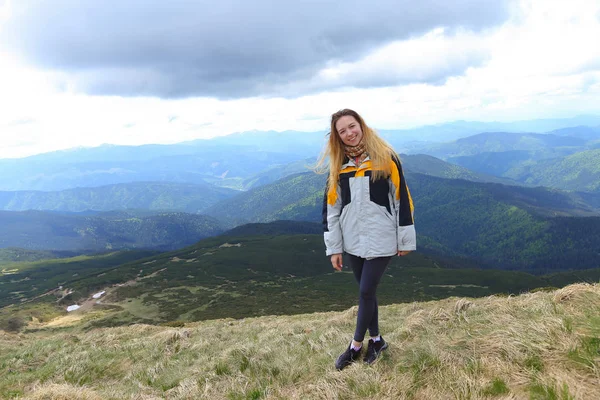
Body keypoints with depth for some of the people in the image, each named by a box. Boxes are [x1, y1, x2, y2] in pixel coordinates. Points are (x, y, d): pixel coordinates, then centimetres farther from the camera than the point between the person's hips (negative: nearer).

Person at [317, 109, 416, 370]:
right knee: (366, 291, 13)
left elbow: (402, 199, -5)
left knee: (366, 291, -1)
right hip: (353, 241, 4)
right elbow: (331, 207, 5)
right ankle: (376, 340, 31)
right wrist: (334, 248, 2)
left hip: (381, 240, -4)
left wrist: (406, 240, -4)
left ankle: (356, 346, 18)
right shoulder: (338, 165, 4)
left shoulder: (385, 158, -7)